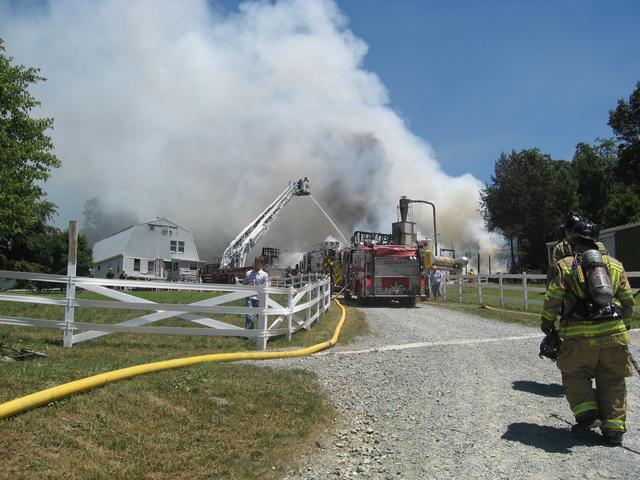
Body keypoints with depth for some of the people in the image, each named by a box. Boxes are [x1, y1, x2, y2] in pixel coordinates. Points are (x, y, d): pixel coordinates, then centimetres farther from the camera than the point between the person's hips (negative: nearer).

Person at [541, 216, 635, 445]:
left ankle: (587, 413, 0)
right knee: (612, 381, 12)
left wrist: (546, 323, 14)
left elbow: (552, 300, -2)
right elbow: (628, 301, 14)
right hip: (614, 334, 3)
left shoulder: (564, 265, 1)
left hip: (581, 335, -3)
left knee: (574, 375, 14)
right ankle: (614, 428, 13)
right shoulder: (615, 264, 13)